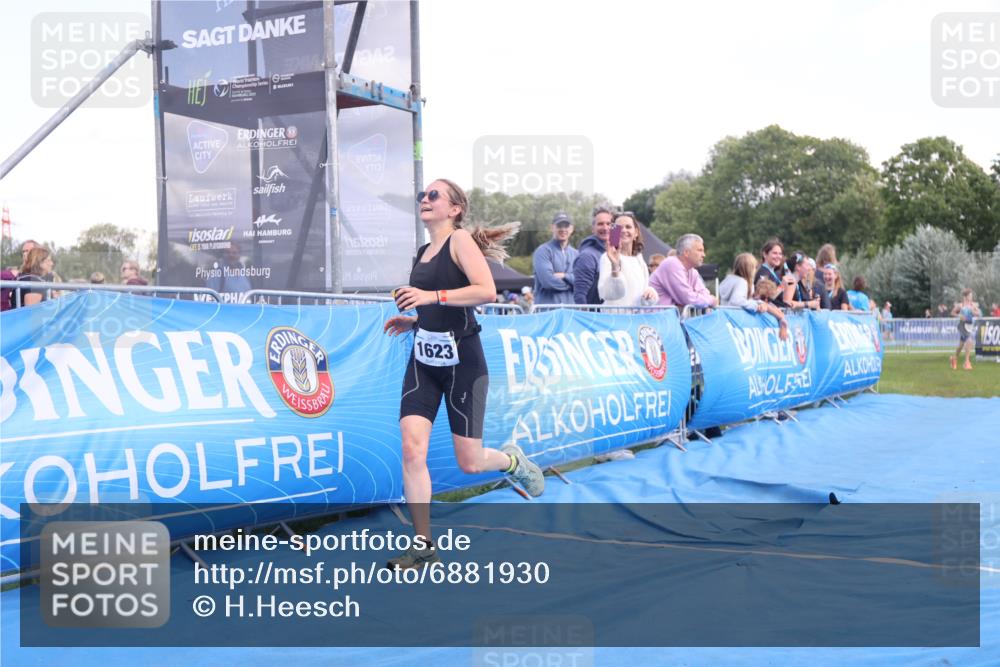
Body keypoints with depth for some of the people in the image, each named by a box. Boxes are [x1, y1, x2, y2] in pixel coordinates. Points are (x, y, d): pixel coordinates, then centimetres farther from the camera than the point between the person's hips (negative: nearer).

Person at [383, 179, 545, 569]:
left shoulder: (461, 240, -8)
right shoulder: (422, 253, 15)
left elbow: (486, 291, -23)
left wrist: (431, 296, -26)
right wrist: (412, 322, 11)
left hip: (462, 363, -6)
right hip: (423, 361, 6)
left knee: (470, 463, 0)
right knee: (412, 449, -10)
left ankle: (511, 459, 36)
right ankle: (423, 547, -2)